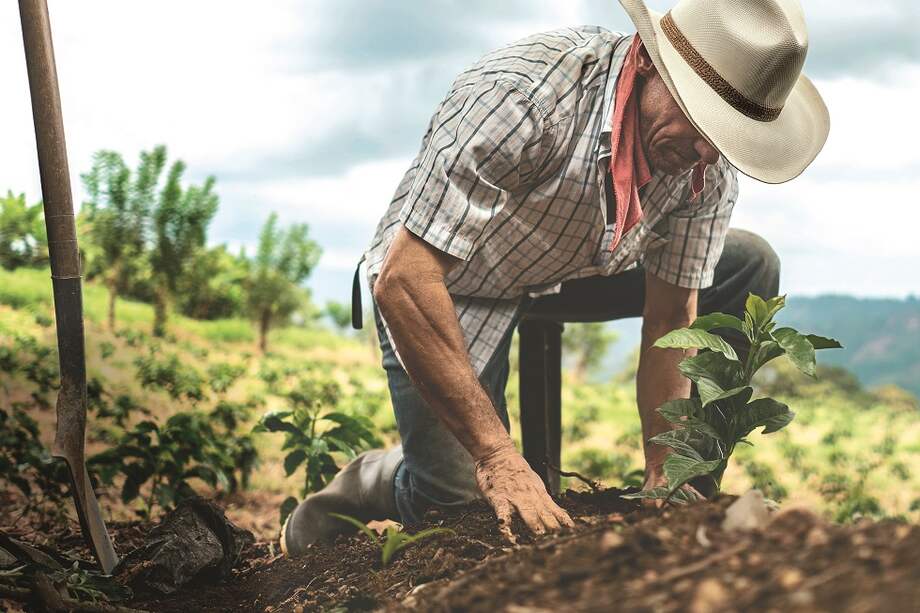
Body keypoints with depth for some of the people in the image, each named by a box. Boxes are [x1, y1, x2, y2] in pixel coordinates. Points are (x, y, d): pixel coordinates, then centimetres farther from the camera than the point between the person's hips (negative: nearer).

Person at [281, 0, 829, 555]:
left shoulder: (711, 168, -18)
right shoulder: (522, 94, -38)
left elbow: (670, 321, -8)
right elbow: (403, 281, -39)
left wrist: (663, 479, -15)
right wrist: (497, 457, -40)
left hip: (573, 269, 6)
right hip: (444, 287, -6)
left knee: (750, 268, -4)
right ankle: (378, 484, 16)